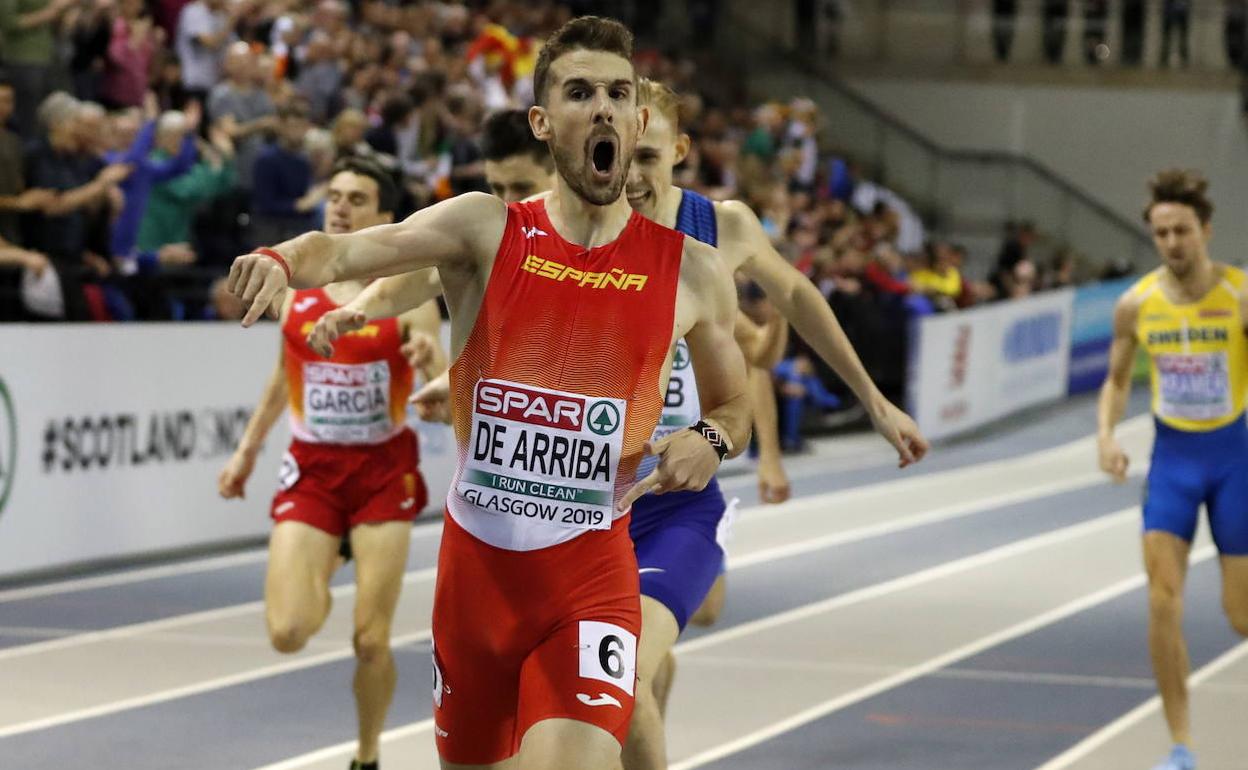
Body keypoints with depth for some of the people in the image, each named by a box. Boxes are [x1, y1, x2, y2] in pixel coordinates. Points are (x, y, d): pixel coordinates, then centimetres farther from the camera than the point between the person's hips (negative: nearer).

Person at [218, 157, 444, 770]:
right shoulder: (294, 287, 3)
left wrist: (434, 371, -34)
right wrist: (247, 449, 19)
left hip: (382, 471, -2)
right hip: (311, 471, 2)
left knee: (372, 640, -3)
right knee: (287, 633, -13)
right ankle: (320, 585, 24)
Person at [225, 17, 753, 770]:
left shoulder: (692, 271, 0)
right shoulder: (486, 228, -3)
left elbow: (735, 404, 16)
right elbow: (349, 249, -20)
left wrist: (711, 439, -8)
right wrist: (284, 260, -43)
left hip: (591, 575, -1)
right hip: (474, 564, 2)